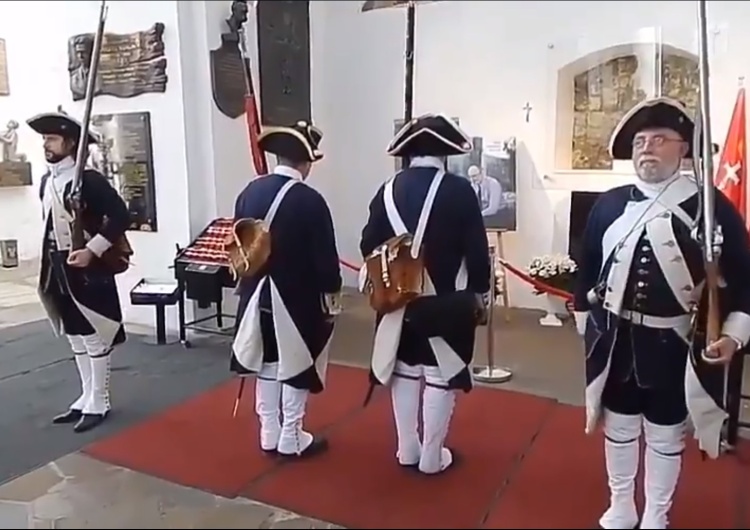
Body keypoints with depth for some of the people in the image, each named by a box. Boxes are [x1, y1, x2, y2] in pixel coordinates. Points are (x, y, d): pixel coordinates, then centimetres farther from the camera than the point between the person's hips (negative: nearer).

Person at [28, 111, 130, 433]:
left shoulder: (89, 180, -13)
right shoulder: (46, 182, 10)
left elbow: (121, 217, -18)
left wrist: (92, 250, -22)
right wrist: (49, 264, 14)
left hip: (88, 270, -8)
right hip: (59, 270, 8)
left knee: (93, 338, 2)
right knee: (75, 337, 15)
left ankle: (98, 403, 14)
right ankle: (86, 397, 28)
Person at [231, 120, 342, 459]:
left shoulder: (249, 192, -1)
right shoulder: (309, 200, -19)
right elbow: (325, 256, -15)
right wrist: (332, 292, 0)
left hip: (259, 295, 6)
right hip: (298, 298, -6)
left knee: (267, 364, 17)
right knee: (296, 367, 9)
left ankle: (269, 436, 28)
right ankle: (291, 439, 19)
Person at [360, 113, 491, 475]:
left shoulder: (388, 191, -1)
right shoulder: (459, 190, -12)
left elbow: (369, 247, 0)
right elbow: (477, 248, -11)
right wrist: (480, 290, 4)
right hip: (447, 303, -4)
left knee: (404, 371, 16)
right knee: (440, 376, 7)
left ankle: (407, 450, 27)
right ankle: (432, 457, 17)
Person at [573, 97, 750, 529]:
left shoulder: (712, 207, -6)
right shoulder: (609, 204, 2)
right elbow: (588, 267, 8)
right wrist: (586, 321, 10)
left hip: (675, 344, -2)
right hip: (616, 339, 3)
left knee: (666, 433, 13)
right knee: (619, 425, 17)